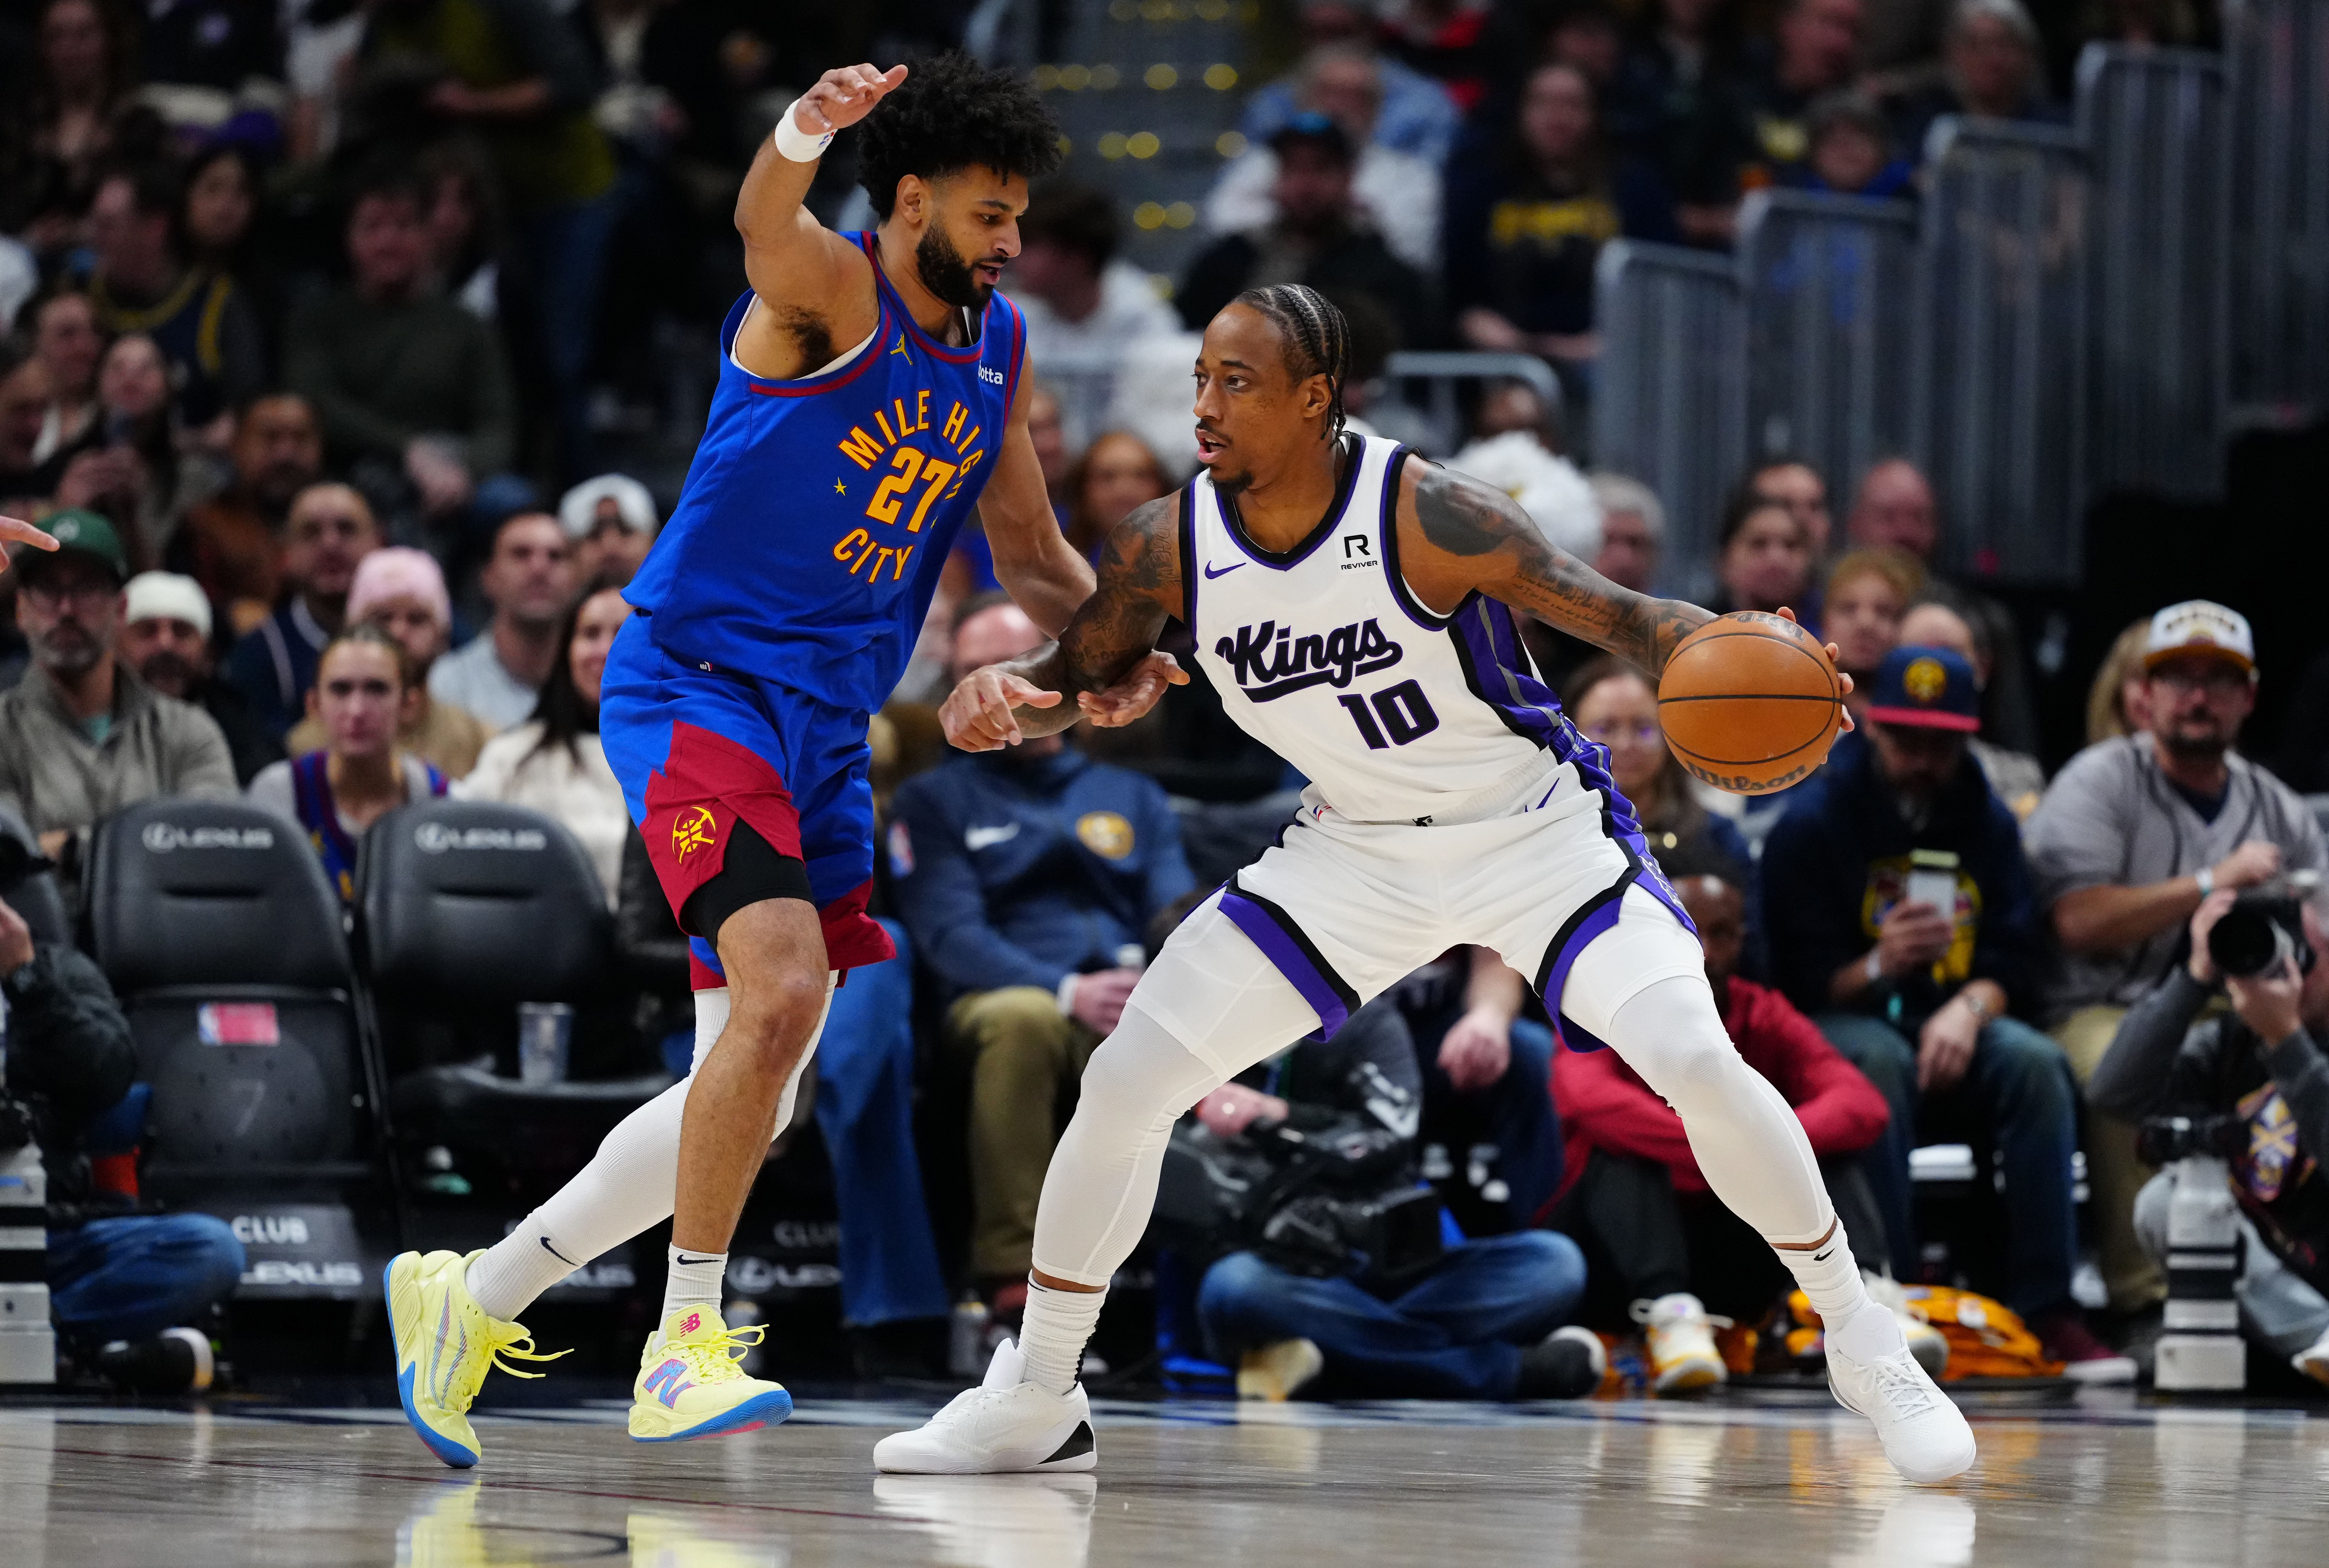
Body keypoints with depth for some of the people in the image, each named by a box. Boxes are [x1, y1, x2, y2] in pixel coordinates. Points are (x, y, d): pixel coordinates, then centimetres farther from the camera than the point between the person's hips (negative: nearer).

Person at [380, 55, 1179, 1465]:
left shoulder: (997, 347, 11)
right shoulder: (831, 293, -11)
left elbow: (1030, 554, 18)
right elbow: (767, 226, -35)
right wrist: (800, 135, -58)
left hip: (826, 735, 8)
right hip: (697, 685, -8)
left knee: (751, 1105, 9)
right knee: (784, 993, -28)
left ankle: (473, 1294, 23)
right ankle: (685, 1345, -19)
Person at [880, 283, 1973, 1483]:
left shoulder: (1424, 515, -27)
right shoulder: (1169, 547, -13)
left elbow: (1619, 617, -27)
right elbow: (1072, 678, 2)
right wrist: (993, 695, -22)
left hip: (1536, 831, -4)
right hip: (1357, 850, 4)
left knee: (1696, 1062, -23)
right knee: (1127, 1081, -5)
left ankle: (1860, 1340, -2)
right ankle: (1035, 1403, 11)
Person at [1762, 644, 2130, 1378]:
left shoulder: (1989, 822, 9)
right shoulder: (1814, 821, -4)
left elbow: (2013, 959, 2)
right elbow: (1799, 974, -8)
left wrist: (1968, 1009, -20)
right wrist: (1879, 966, -28)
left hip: (1956, 1019, 4)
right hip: (1840, 1019, -3)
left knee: (2037, 1063, -27)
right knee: (1881, 1062, -38)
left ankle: (2047, 1309, -28)